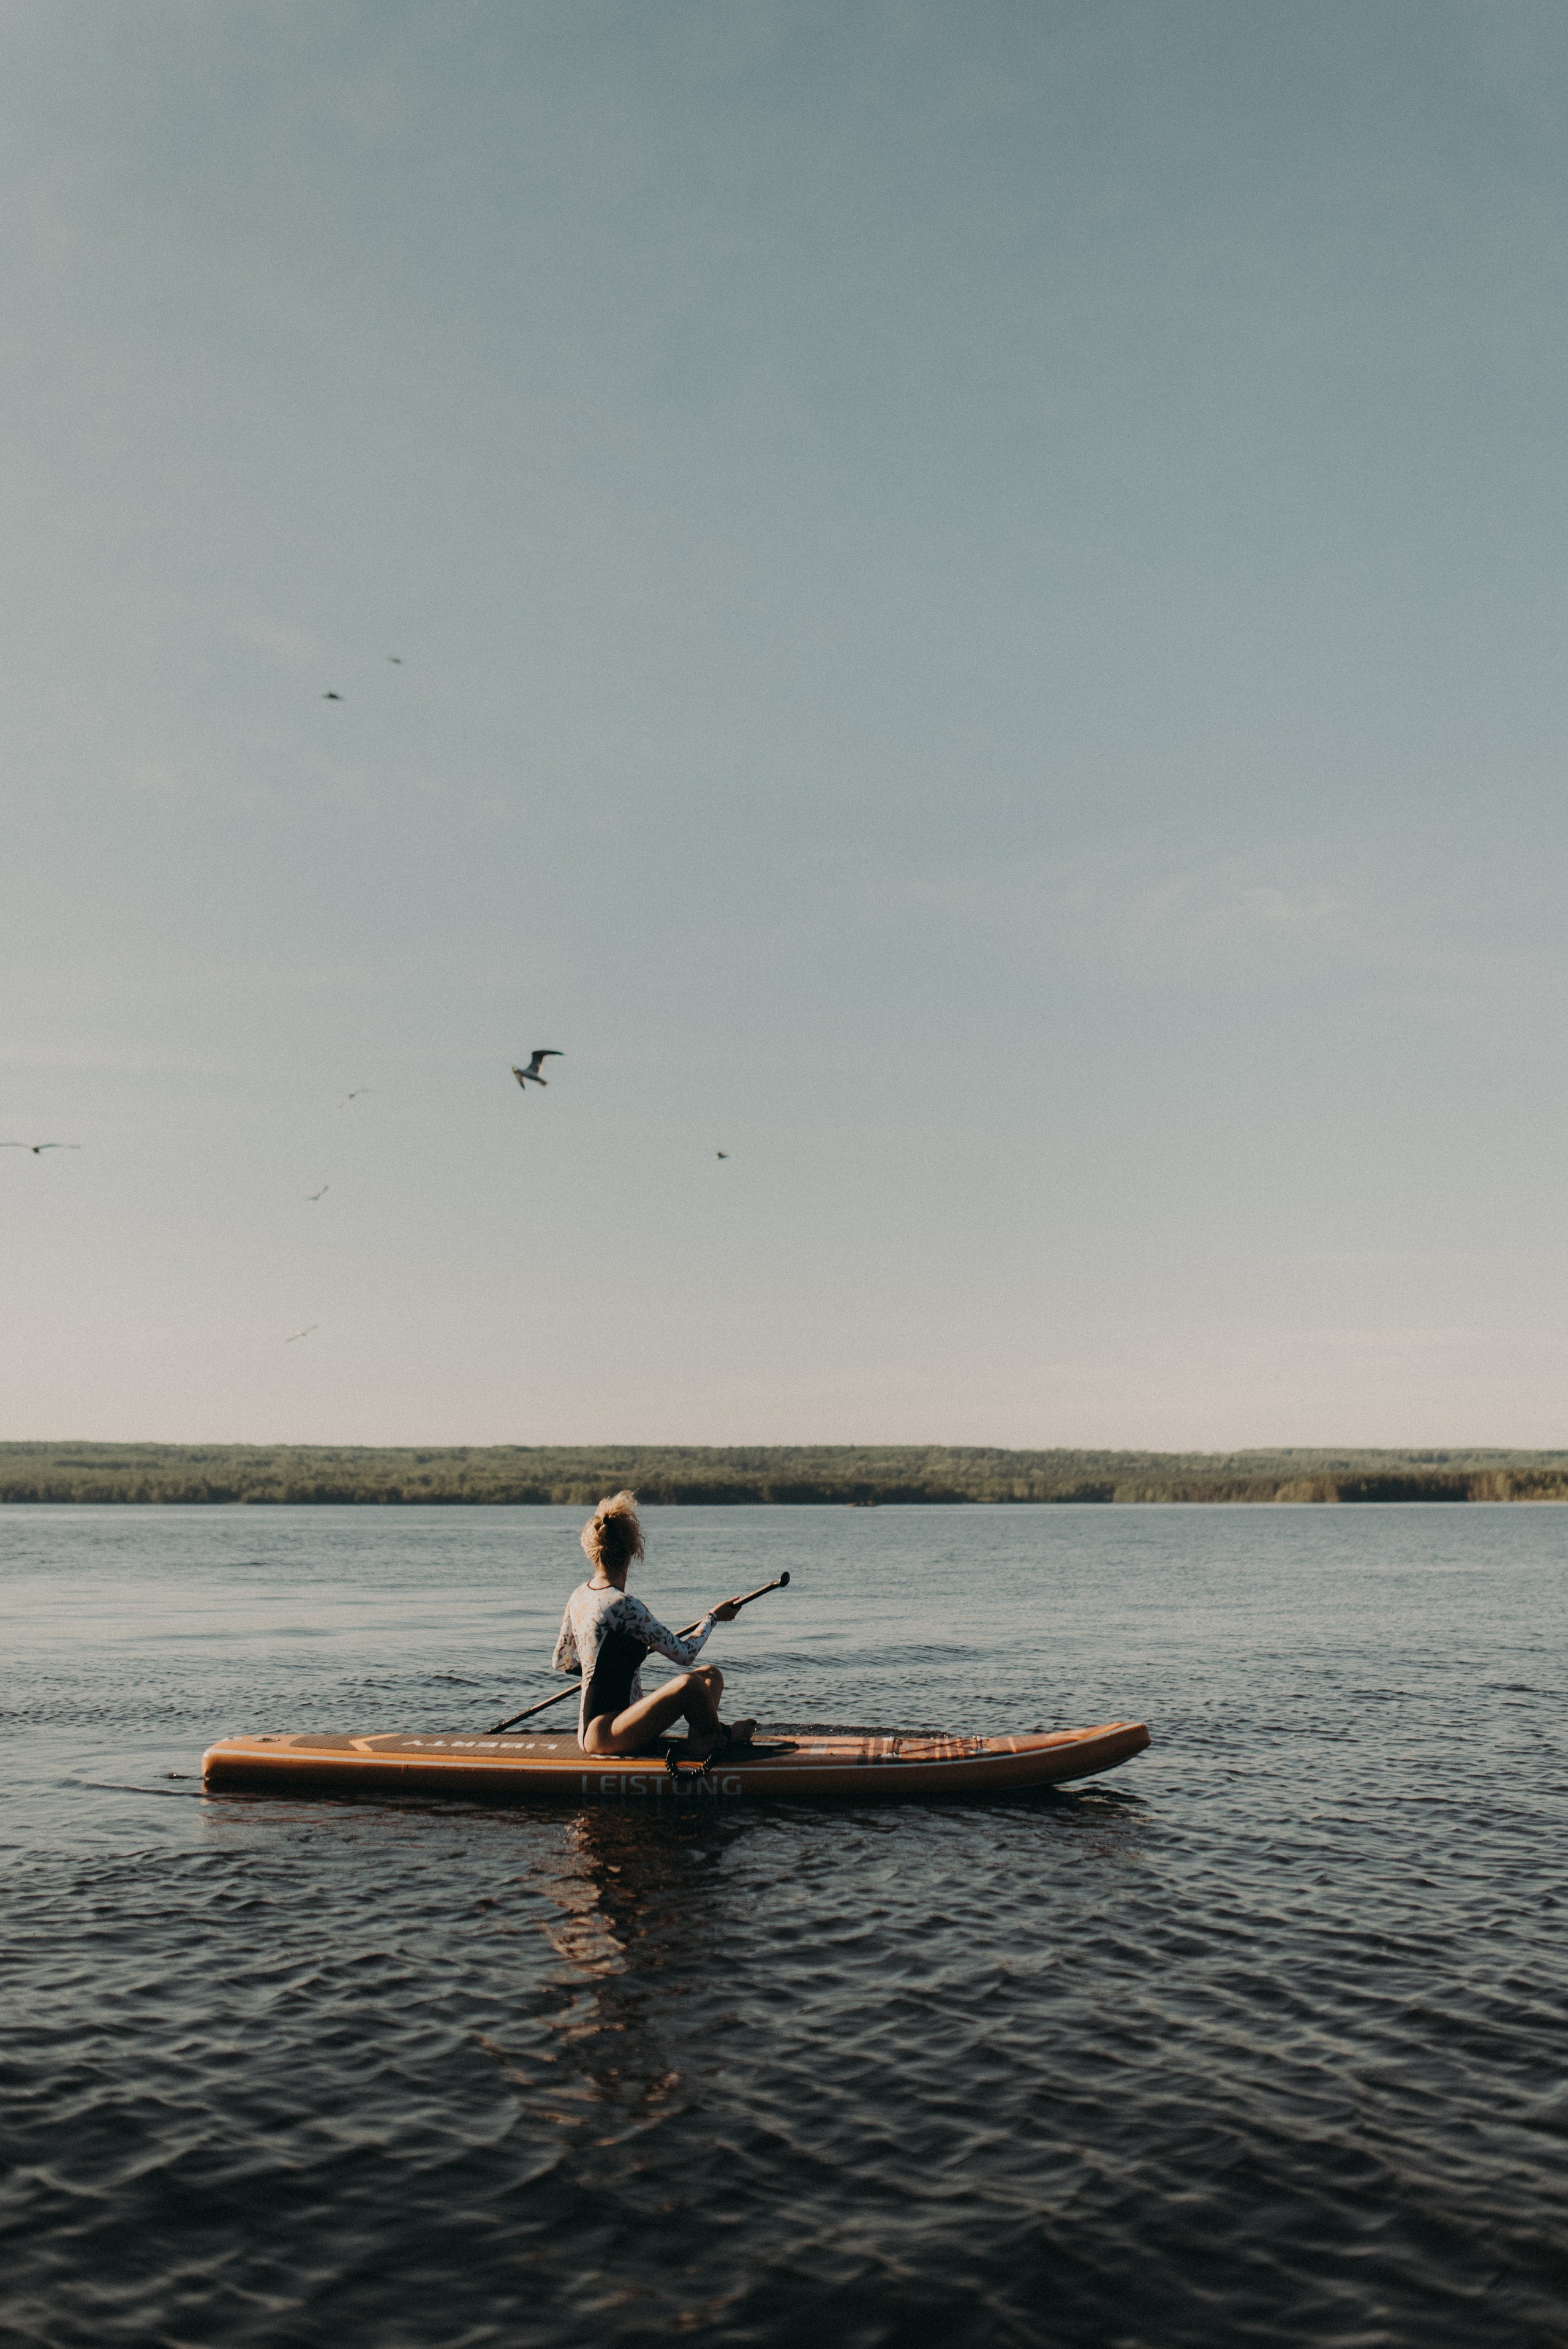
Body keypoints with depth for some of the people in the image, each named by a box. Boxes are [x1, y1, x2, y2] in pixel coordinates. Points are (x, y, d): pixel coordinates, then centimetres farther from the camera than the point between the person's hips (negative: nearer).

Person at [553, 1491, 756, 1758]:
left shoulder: (580, 1596, 7)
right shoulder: (622, 1605, -20)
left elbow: (560, 1662, 20)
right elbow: (683, 1654, -15)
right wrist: (713, 1617, 2)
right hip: (603, 1734, -10)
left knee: (712, 1675, 6)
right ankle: (720, 1739, -4)